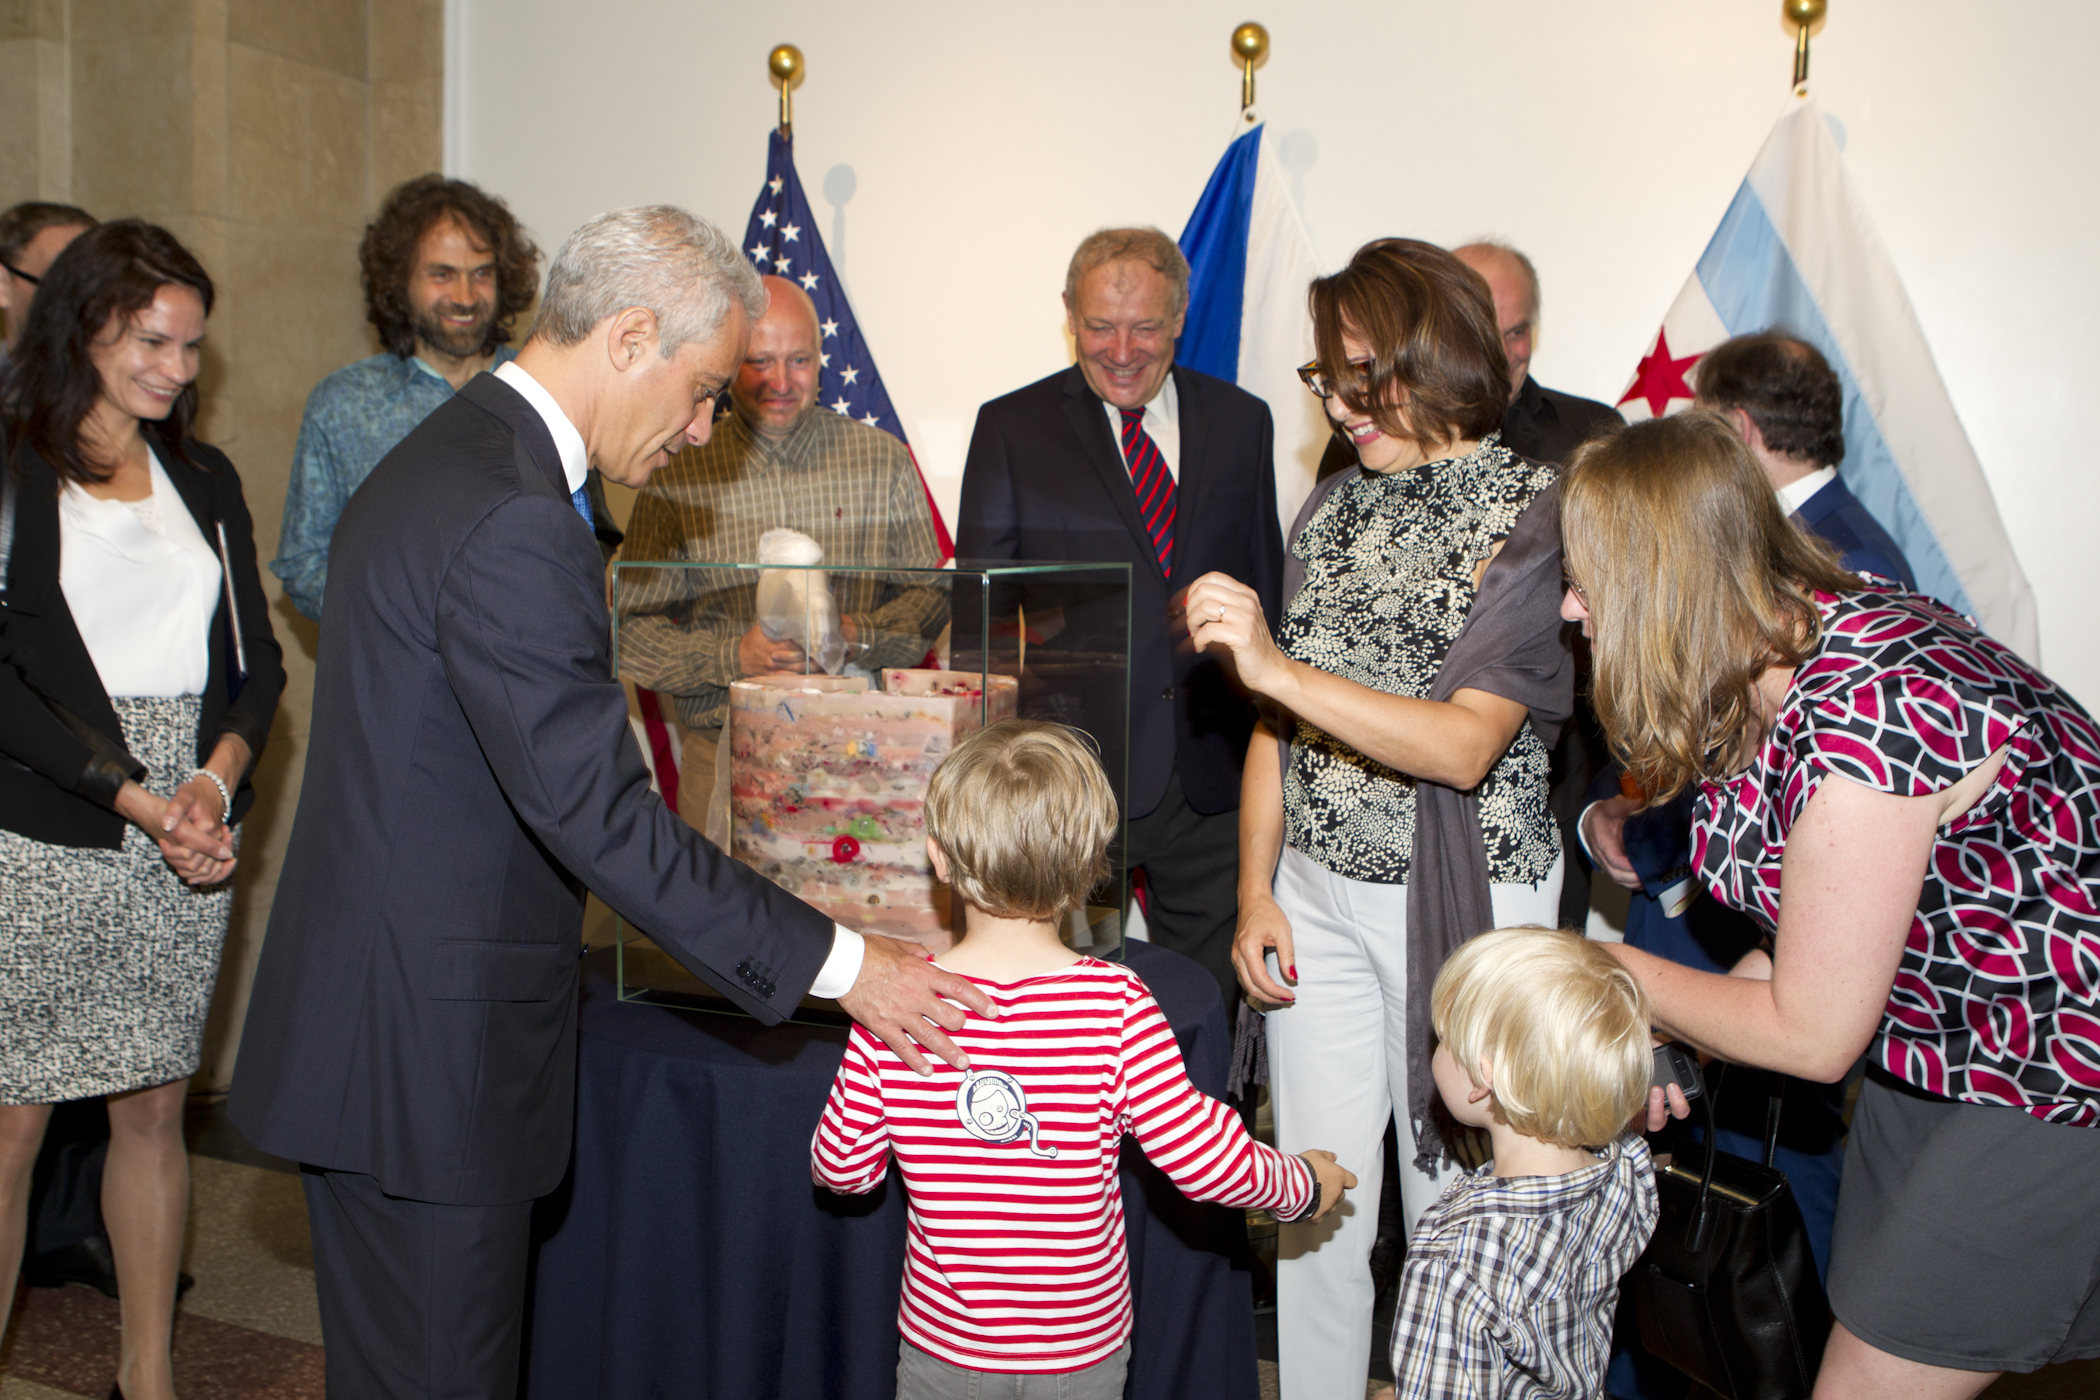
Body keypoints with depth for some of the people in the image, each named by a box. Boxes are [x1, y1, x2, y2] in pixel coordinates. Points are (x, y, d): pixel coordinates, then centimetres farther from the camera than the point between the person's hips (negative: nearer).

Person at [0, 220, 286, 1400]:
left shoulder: (205, 479, 14)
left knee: (156, 1108, 10)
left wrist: (216, 778, -8)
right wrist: (136, 799, -15)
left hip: (191, 838, 4)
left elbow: (257, 659, 10)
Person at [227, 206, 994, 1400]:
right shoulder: (514, 520, -24)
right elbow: (596, 811, -27)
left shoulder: (450, 454, 11)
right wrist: (836, 963, -24)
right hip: (425, 1038, -10)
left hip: (374, 1012, 10)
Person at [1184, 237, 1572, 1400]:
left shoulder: (1534, 516, -10)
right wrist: (1257, 891, 5)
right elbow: (1282, 723, 11)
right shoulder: (1335, 504, 8)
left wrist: (1276, 665, -27)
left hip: (1462, 906, -5)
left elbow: (1466, 744, -20)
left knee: (1450, 1203, 8)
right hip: (1317, 896, 5)